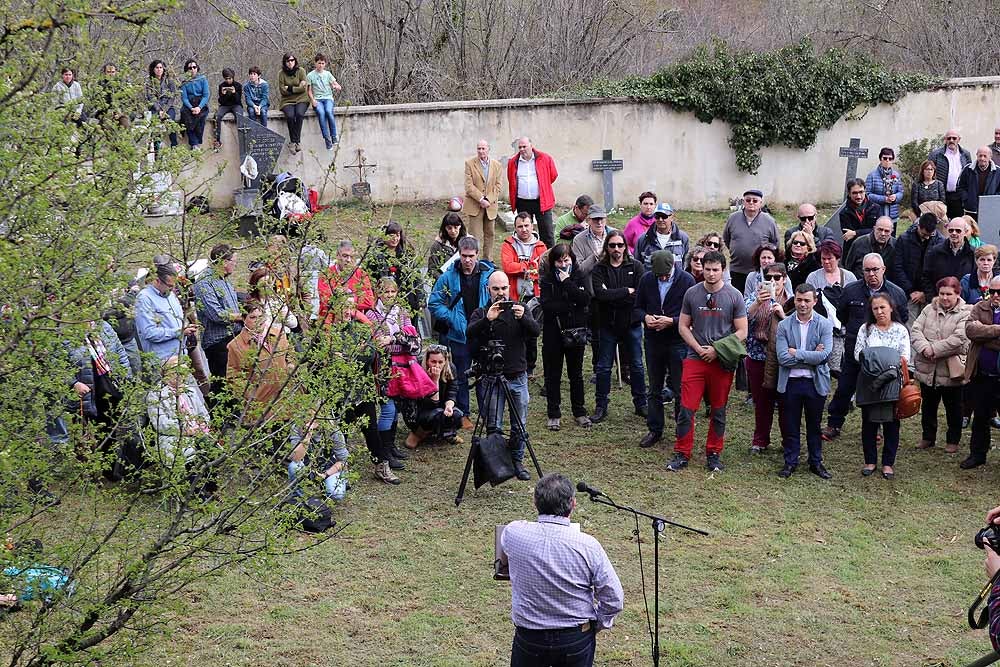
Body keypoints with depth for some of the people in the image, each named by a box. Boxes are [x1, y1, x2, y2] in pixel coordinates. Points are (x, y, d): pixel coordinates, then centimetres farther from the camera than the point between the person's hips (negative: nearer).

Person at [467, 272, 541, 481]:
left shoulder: (520, 309, 6)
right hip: (491, 378, -2)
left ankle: (517, 462, 21)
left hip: (518, 377, 2)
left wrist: (523, 318, -28)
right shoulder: (481, 313, 1)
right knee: (494, 427, -1)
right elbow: (470, 333, -17)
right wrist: (487, 319, -34)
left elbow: (536, 332, -9)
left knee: (520, 425, 7)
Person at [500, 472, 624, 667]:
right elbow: (614, 600, -7)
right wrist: (596, 625, 10)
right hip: (577, 640, -1)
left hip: (529, 638, 1)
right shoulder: (588, 545, -14)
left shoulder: (514, 533, -10)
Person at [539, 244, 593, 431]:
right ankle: (553, 414, 12)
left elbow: (584, 300, -15)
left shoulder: (579, 276, 0)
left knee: (576, 374, 11)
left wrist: (567, 282, -18)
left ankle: (579, 412, 21)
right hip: (553, 333, -1)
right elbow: (547, 305, -14)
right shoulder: (547, 279, -2)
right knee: (553, 375, 5)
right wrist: (571, 306, -18)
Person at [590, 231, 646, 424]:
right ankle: (601, 407, 14)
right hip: (608, 325, 0)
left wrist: (612, 296, -16)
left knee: (637, 365, 9)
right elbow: (600, 294, -18)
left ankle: (641, 404, 20)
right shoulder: (599, 269, -2)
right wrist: (626, 291, -16)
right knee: (603, 367, 5)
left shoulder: (635, 267, -1)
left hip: (632, 323, 0)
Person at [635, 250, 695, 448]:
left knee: (681, 390, 4)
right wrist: (645, 317, -11)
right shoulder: (646, 279, -1)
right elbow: (638, 307, 10)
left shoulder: (687, 280, -12)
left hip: (678, 342, -4)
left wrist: (672, 321, -21)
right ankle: (654, 430, 25)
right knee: (654, 390, 14)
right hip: (653, 341, 4)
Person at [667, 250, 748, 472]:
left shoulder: (734, 296, -3)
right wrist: (699, 349, -6)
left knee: (718, 410, 9)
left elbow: (741, 332, -1)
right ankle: (682, 454, 6)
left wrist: (716, 350, -11)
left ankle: (713, 454, 21)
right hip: (695, 359, 1)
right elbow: (683, 326, 8)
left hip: (722, 361, -1)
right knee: (687, 408, -4)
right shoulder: (692, 293, 3)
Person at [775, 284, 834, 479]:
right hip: (790, 382, 0)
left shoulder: (825, 325, -2)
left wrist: (797, 353, -14)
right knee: (791, 426, 8)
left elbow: (825, 354, -15)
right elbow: (782, 358, -11)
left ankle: (816, 462, 24)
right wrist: (811, 356, -14)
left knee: (815, 425, 12)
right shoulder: (784, 326, -1)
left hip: (816, 382, 0)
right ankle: (790, 462, 20)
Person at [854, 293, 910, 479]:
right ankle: (869, 461, 16)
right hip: (869, 382, 1)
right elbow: (857, 353, 1)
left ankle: (888, 463, 12)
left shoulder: (900, 330, 5)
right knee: (869, 422, 5)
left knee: (891, 422, 3)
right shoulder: (866, 329, 7)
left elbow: (905, 356, -1)